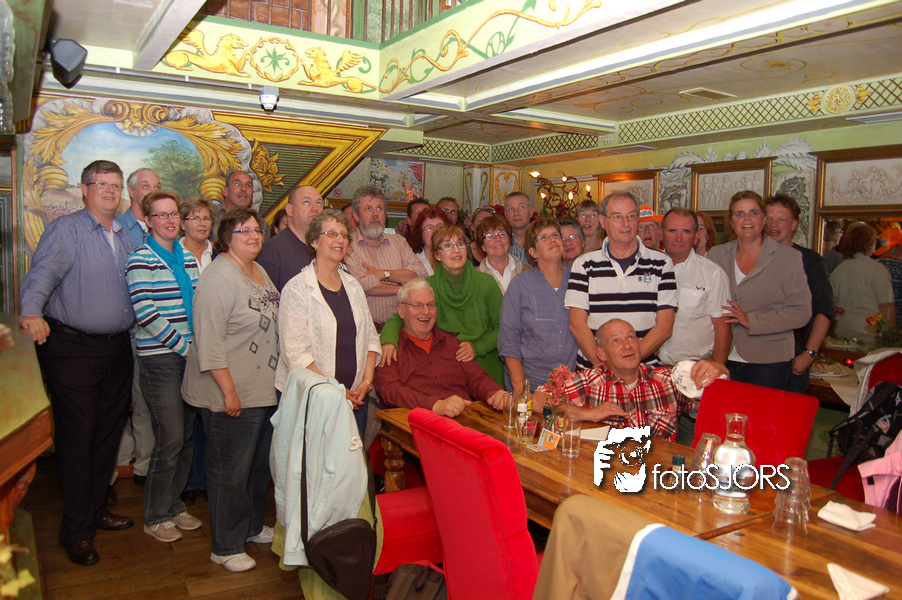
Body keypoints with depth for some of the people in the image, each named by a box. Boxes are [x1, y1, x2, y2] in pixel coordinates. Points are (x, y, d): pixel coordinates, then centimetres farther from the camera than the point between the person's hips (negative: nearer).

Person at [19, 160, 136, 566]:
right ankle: (76, 531, 11)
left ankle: (96, 510, 30)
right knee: (77, 435, -1)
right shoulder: (65, 231, -6)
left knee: (108, 431, 14)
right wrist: (32, 312, -38)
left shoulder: (127, 236, 13)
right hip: (72, 349, -6)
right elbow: (42, 274, -20)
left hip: (118, 347, 6)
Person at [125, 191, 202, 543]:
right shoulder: (141, 261, -6)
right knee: (170, 439, -3)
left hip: (191, 356, 6)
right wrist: (185, 346, -14)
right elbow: (146, 314, -15)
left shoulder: (188, 259, 14)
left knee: (188, 436, 10)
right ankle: (155, 517, 15)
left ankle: (174, 505, 27)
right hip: (159, 359, -6)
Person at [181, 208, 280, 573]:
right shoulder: (219, 277, -17)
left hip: (265, 390, 9)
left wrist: (278, 379, 18)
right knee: (230, 471, 3)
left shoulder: (259, 272, 12)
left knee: (259, 464, 20)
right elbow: (209, 341, -22)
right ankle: (225, 548, 17)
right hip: (231, 395, -9)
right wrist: (229, 391, -23)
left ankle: (252, 527, 38)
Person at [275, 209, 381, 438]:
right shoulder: (297, 288, -7)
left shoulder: (353, 286, 12)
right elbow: (294, 352, -13)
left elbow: (370, 337, 12)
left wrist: (366, 382, -2)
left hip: (355, 396, 5)